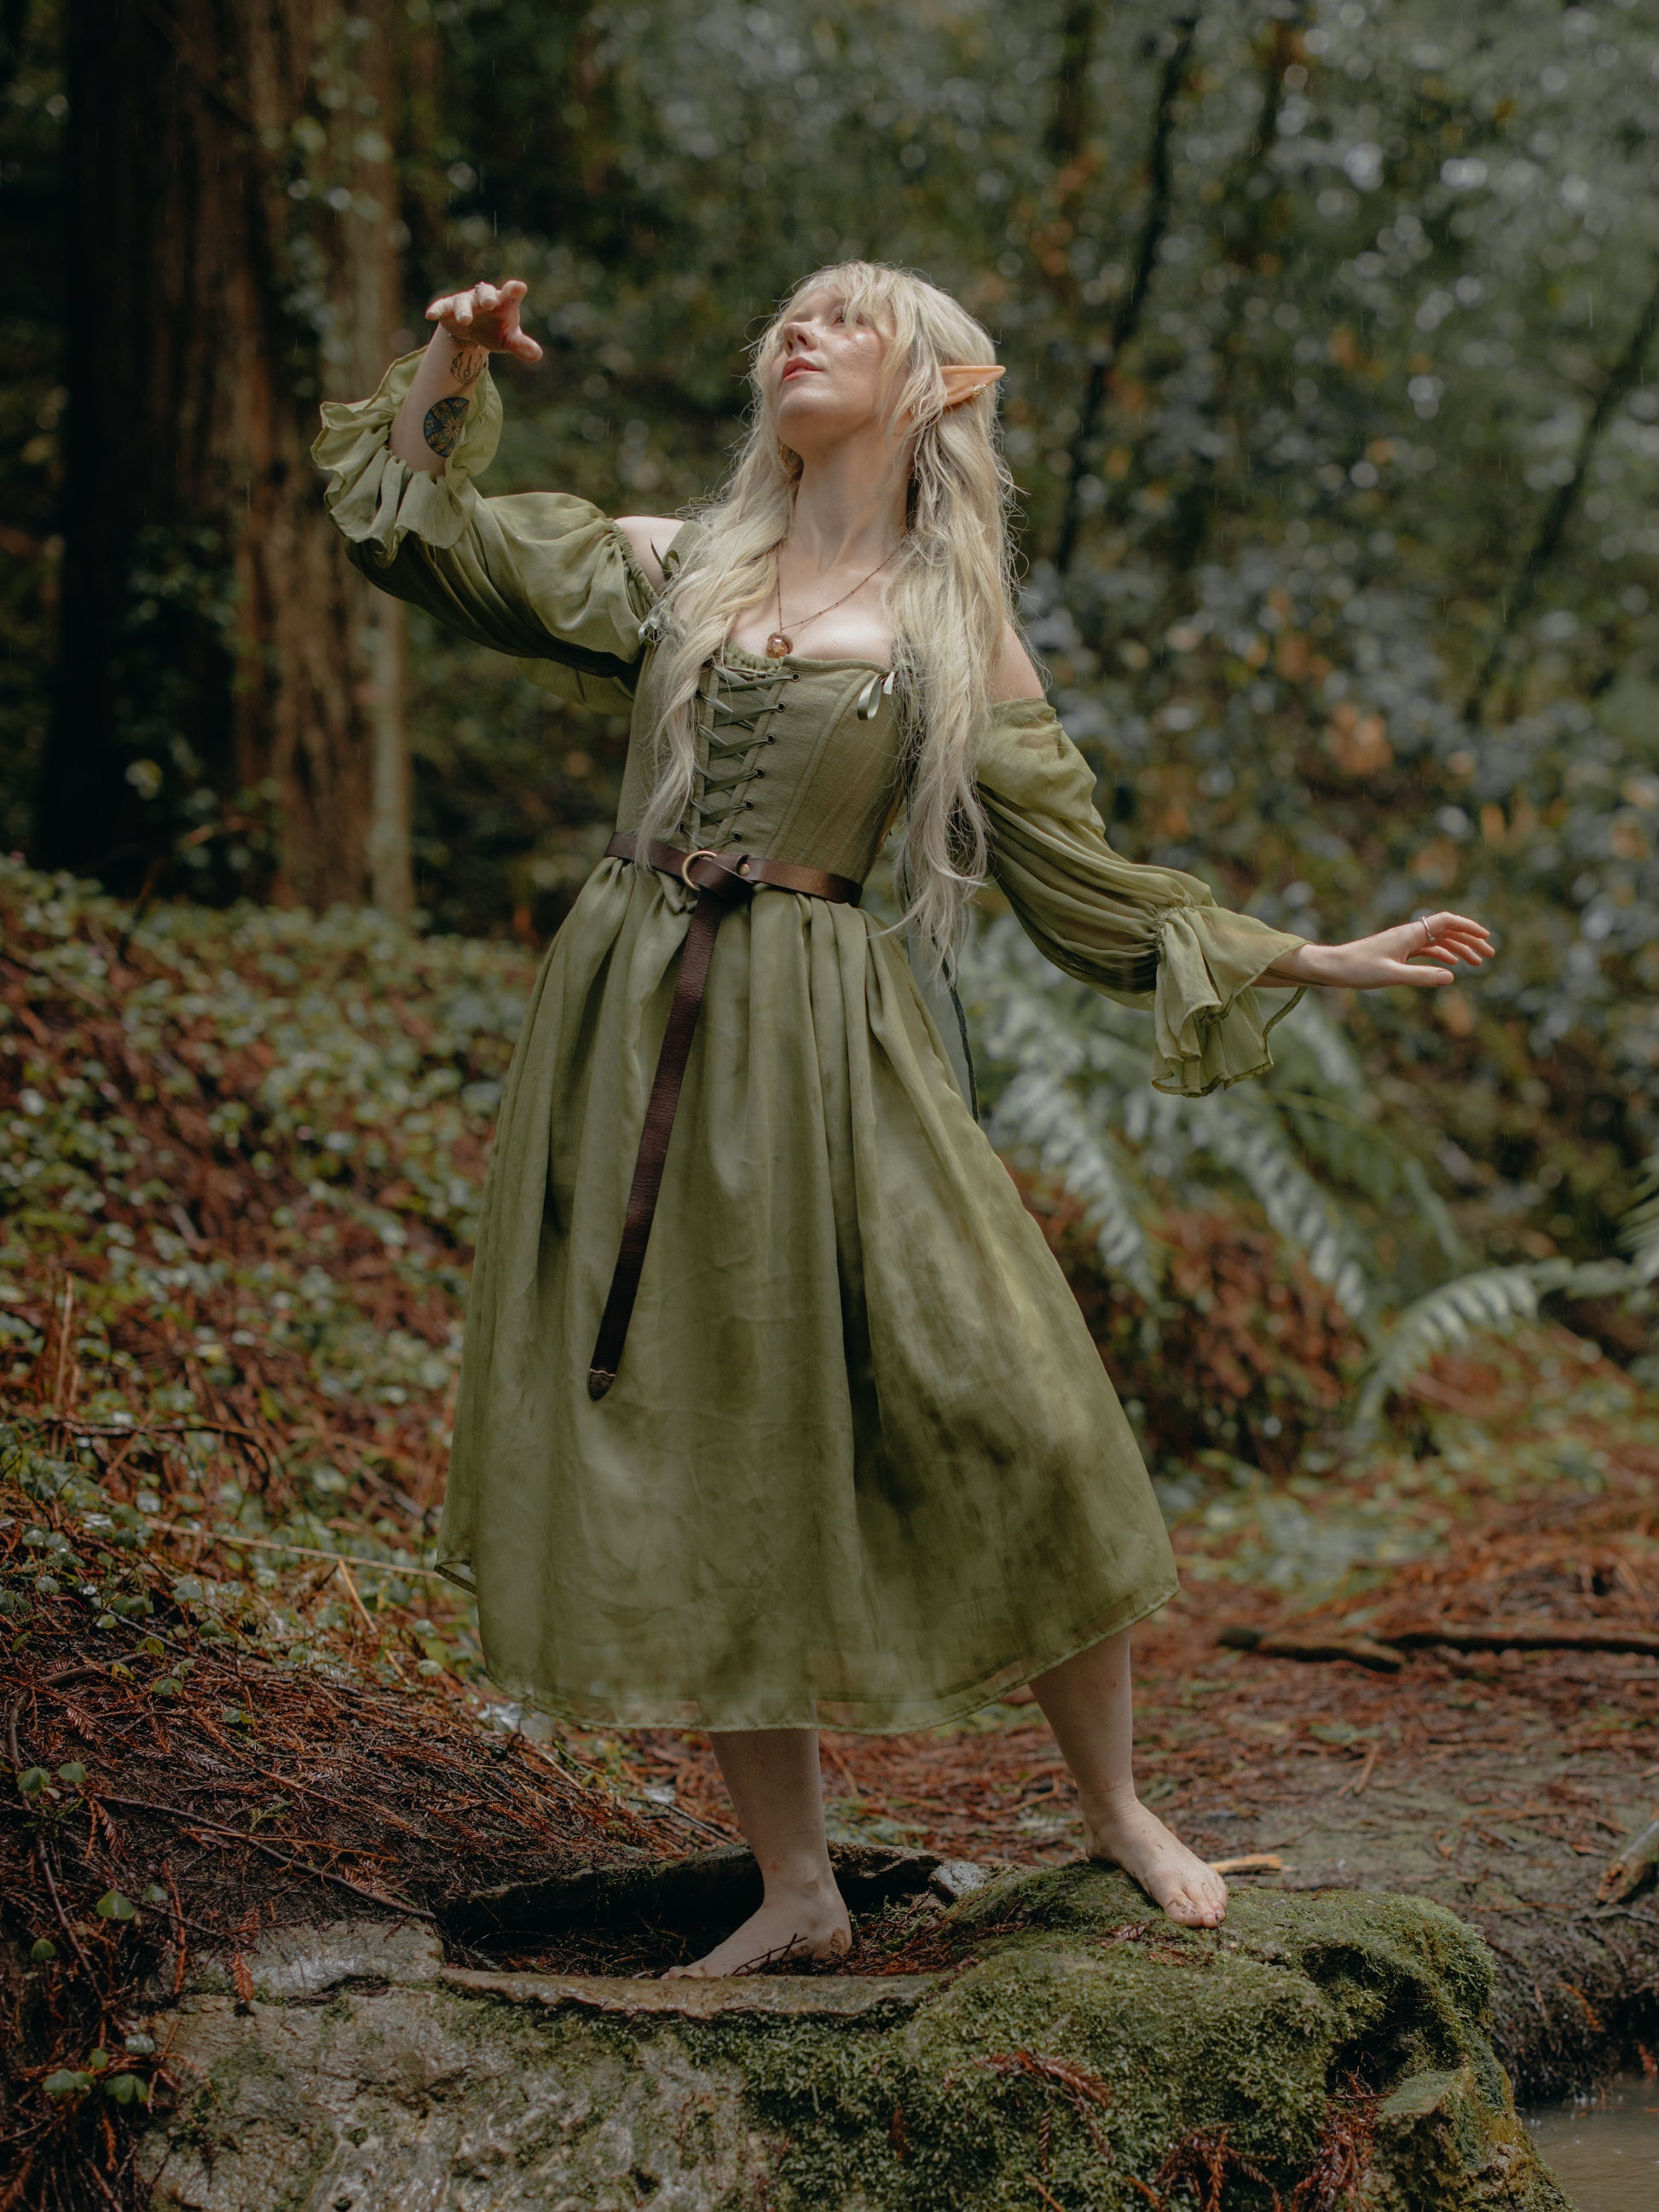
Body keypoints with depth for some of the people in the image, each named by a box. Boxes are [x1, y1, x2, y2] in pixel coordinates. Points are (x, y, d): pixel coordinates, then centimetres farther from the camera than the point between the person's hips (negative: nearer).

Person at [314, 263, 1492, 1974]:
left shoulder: (960, 645, 7)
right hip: (630, 1034, 2)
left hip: (820, 1048, -2)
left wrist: (1327, 960, 6)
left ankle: (1116, 1808, 11)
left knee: (1006, 1418, -12)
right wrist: (450, 369, 2)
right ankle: (796, 1888, 13)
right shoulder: (673, 569, 13)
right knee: (686, 1459, 2)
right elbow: (411, 532, 14)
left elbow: (1087, 887, 9)